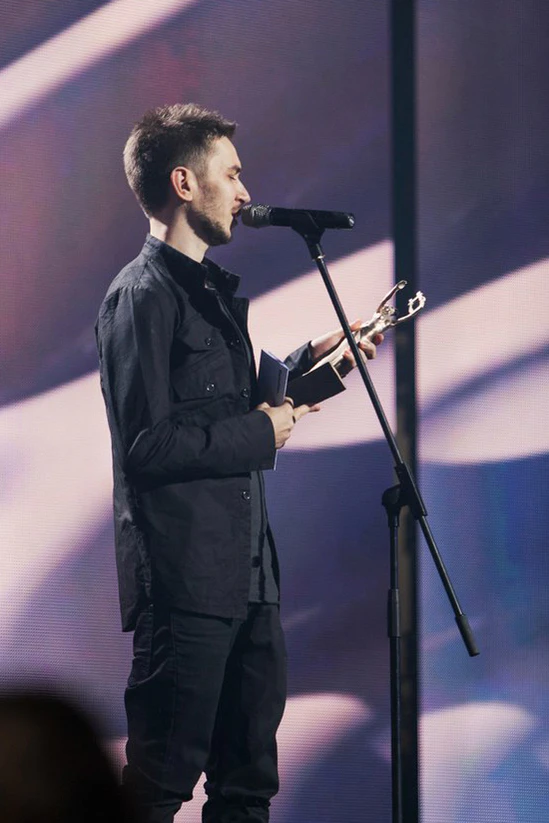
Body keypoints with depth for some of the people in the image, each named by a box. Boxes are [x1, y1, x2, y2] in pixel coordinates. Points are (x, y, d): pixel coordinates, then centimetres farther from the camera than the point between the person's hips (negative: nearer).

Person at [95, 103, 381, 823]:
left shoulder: (212, 289, 19)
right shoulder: (142, 296, -13)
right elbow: (147, 445, -20)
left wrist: (309, 363, 13)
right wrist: (262, 432, -11)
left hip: (247, 568, 10)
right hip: (185, 578, -10)